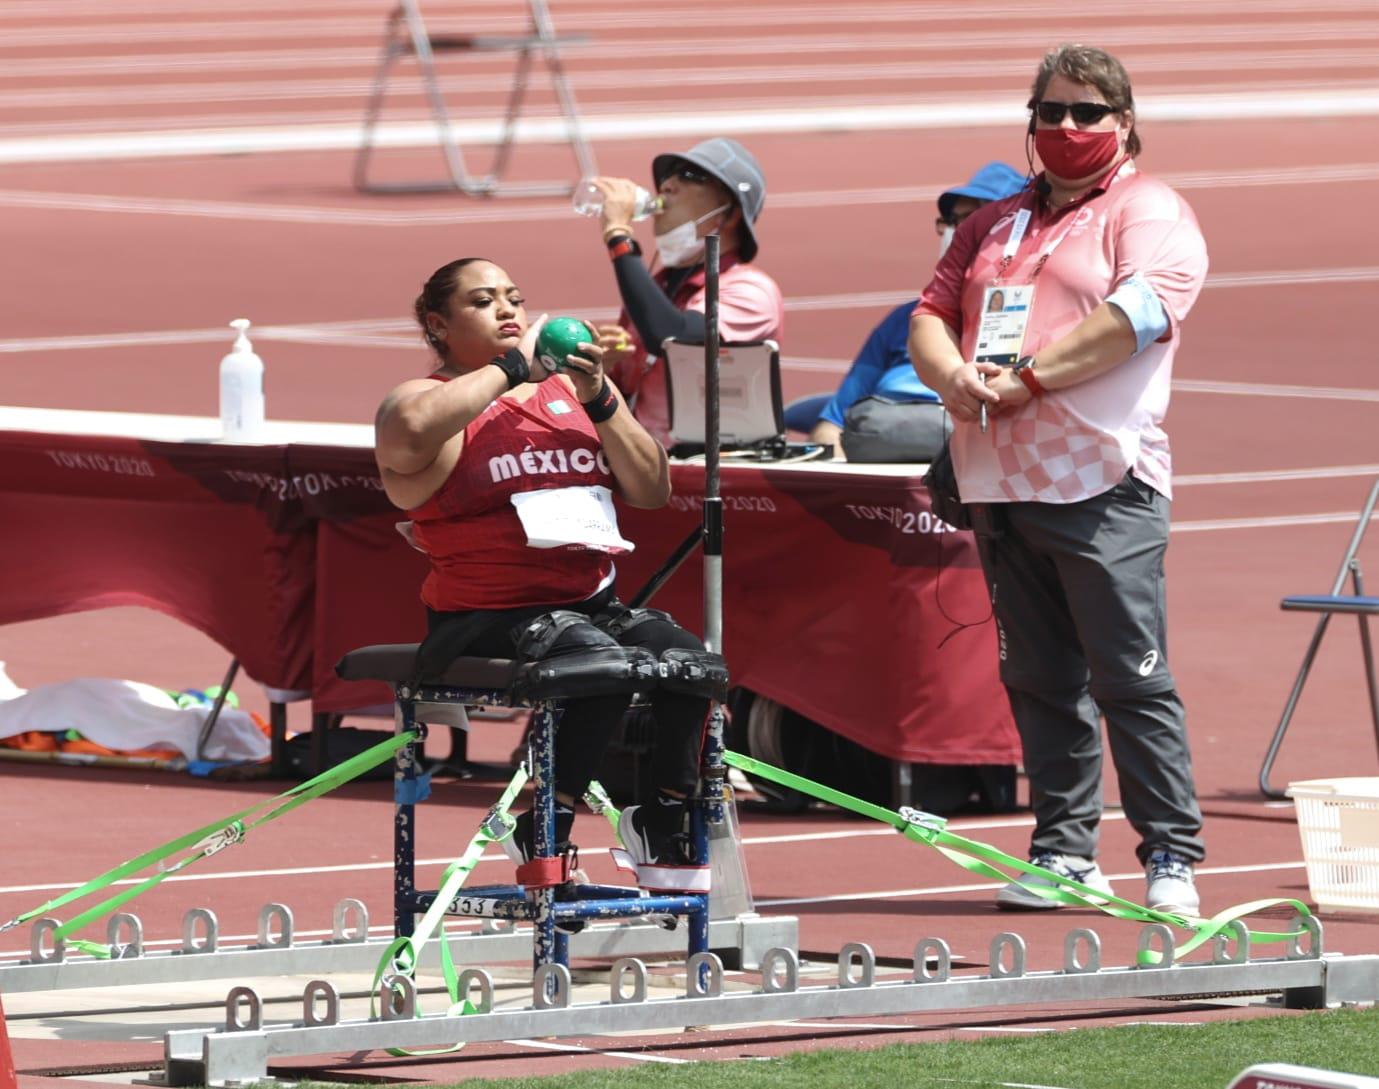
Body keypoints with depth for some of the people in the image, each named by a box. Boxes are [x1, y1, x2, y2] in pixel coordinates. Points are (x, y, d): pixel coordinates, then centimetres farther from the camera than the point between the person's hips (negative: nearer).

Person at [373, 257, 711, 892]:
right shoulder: (436, 399, 1)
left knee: (688, 659, -21)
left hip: (591, 605, 6)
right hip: (485, 619, -6)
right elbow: (408, 433, -27)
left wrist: (599, 401, -2)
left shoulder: (569, 389, 19)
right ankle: (545, 829, -16)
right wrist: (512, 367, -17)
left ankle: (664, 822, -3)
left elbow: (652, 490, 12)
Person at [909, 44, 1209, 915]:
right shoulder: (997, 224, 22)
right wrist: (954, 375, -6)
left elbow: (1138, 314, -15)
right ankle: (1065, 851, 14)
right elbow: (931, 315, 17)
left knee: (1131, 679, -9)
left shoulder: (1151, 213, 1)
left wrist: (1026, 379, -15)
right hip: (999, 481, 6)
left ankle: (1173, 858, -6)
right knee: (1039, 681, 8)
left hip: (1103, 484, -6)